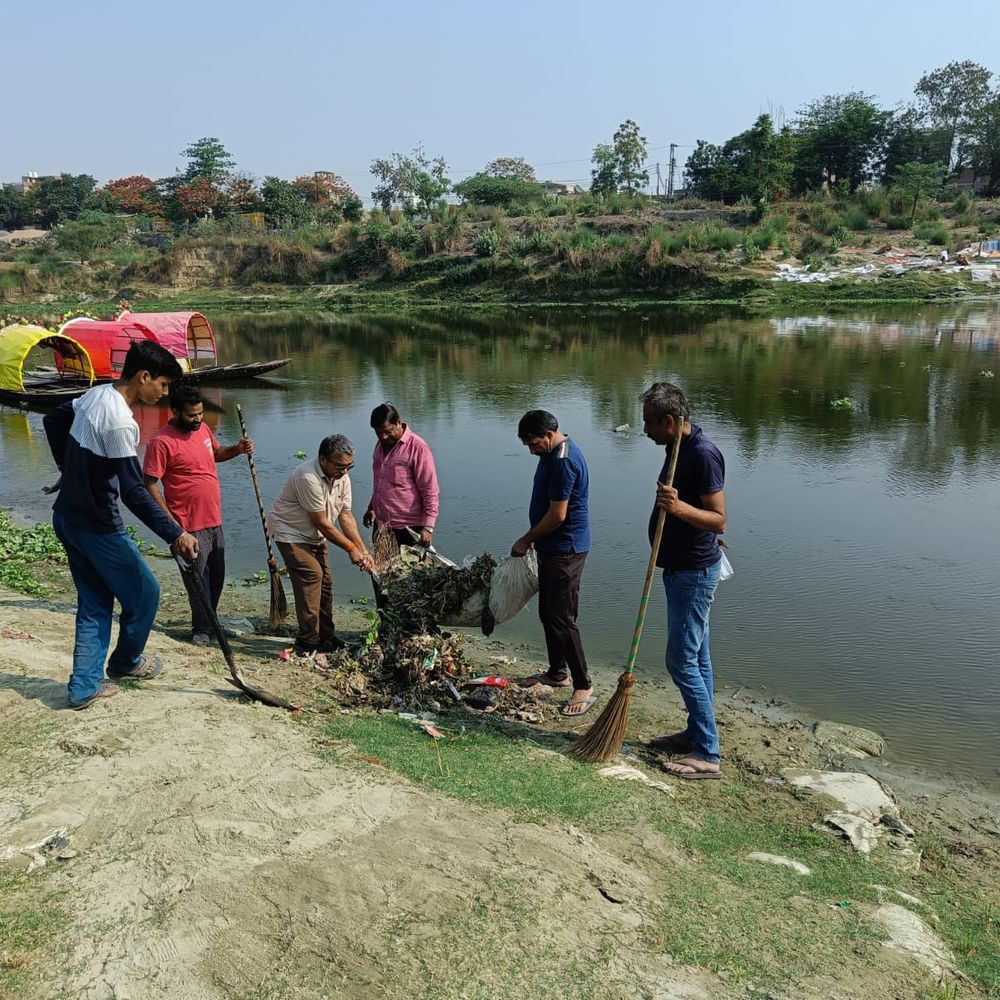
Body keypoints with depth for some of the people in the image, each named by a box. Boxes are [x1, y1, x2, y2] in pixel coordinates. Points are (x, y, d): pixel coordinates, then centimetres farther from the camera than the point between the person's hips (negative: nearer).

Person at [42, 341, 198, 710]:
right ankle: (125, 662, 31)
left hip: (68, 518, 9)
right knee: (144, 593, 10)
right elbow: (133, 492, -28)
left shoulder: (96, 394, 3)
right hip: (97, 527, -9)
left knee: (95, 602, 17)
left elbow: (52, 421, 21)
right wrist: (175, 534, -27)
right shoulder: (120, 421, -26)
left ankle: (85, 686, 19)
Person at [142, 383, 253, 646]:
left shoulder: (202, 428, 5)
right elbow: (150, 485, -16)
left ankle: (210, 622, 35)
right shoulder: (162, 442, -17)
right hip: (191, 525, -8)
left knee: (217, 577, 18)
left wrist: (237, 449, 2)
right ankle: (201, 629, 20)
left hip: (214, 520, 8)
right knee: (199, 579, 3)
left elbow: (216, 453, 23)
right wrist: (170, 522, -17)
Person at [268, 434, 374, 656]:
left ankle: (326, 636, 22)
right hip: (290, 532, -8)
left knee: (325, 581, 8)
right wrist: (350, 548, -20)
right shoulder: (308, 477, -33)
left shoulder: (342, 478, -7)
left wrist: (363, 550, -13)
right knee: (311, 575, -21)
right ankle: (308, 642, -17)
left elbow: (345, 516, -5)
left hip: (314, 536, 8)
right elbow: (322, 523, -27)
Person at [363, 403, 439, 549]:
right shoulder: (381, 445, 12)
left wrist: (428, 527, -18)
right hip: (380, 526, 7)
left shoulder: (418, 447, -13)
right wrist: (372, 507, 28)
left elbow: (430, 491, -14)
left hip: (407, 529, -7)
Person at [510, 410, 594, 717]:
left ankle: (584, 686, 3)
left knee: (561, 619, -7)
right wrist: (534, 539, 19)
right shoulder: (553, 454, 11)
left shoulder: (564, 461, -22)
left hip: (565, 550, -11)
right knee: (548, 613, 18)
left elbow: (557, 515, -23)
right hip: (552, 547, 11)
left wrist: (526, 540, -12)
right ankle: (557, 672, 32)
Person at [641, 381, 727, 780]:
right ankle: (696, 733, 29)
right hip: (683, 568, 10)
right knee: (696, 657, 17)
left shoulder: (702, 454, -22)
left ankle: (708, 755, 4)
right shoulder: (679, 449, 8)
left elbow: (719, 520, -24)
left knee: (682, 661, -5)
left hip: (694, 573, -10)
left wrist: (679, 507, -38)